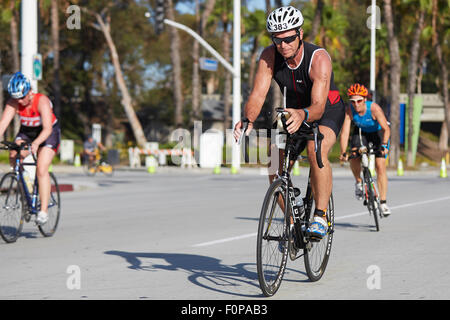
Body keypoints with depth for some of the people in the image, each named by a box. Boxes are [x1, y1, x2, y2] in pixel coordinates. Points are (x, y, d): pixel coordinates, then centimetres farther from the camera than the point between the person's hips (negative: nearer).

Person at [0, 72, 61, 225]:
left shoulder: (42, 101, -31)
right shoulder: (13, 103, -20)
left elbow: (47, 128, -39)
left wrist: (36, 143, -56)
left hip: (48, 133, -4)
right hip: (26, 132, 4)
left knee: (41, 169, -21)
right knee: (13, 156, -23)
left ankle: (44, 210, -18)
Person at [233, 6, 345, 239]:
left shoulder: (319, 58, -32)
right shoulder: (269, 56, -20)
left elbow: (318, 106, -42)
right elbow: (257, 95, -28)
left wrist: (303, 115, -64)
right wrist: (248, 120, -49)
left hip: (327, 112, -5)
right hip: (293, 113, 5)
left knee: (316, 151, -35)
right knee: (275, 168, -10)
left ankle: (321, 216, -25)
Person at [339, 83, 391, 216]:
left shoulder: (374, 108, -34)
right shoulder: (349, 110, -27)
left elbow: (386, 128, -41)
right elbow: (345, 133, -30)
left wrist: (384, 145, -57)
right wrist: (343, 153, -42)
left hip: (378, 132, -2)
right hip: (361, 132, 2)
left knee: (380, 166, -12)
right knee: (354, 156, -23)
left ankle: (383, 202, -6)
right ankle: (358, 181, 7)